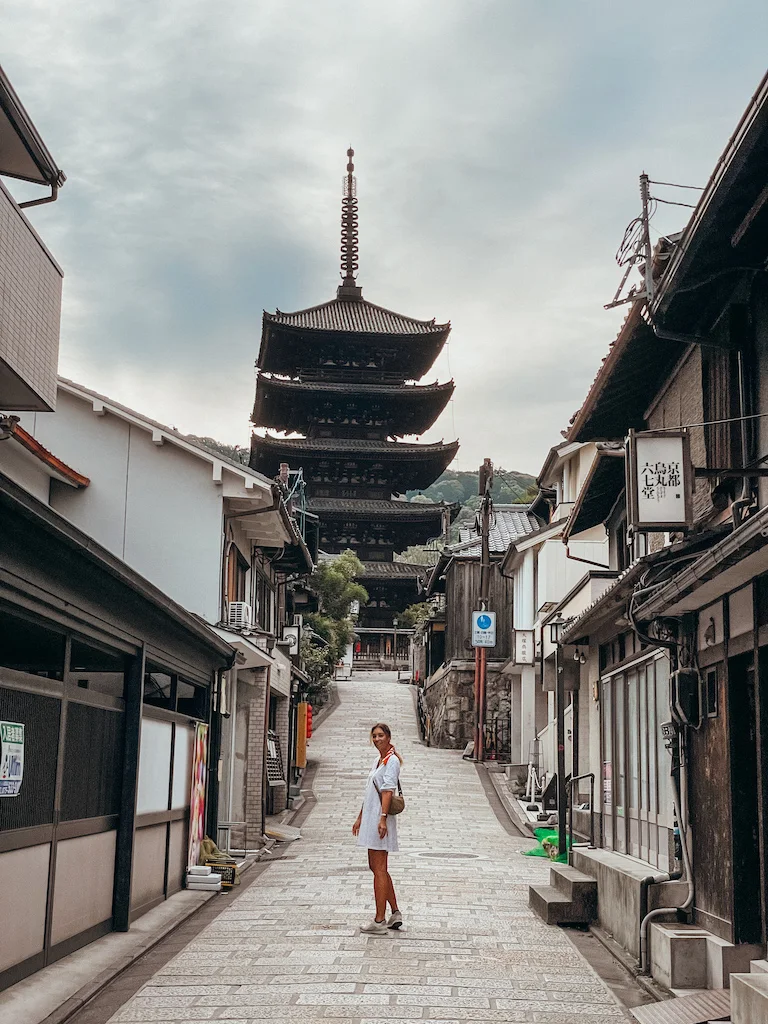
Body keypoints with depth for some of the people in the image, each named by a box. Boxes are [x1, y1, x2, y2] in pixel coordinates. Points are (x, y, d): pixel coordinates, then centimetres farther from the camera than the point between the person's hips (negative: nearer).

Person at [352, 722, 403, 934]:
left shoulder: (392, 760, -10)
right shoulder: (378, 760, 18)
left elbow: (388, 790, -20)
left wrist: (383, 818, -28)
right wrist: (360, 818, 25)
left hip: (380, 818, -10)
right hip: (370, 818, 10)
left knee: (379, 869, -8)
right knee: (376, 867, 13)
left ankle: (379, 920, -5)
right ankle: (395, 914, 20)